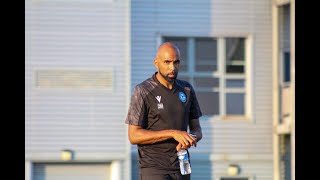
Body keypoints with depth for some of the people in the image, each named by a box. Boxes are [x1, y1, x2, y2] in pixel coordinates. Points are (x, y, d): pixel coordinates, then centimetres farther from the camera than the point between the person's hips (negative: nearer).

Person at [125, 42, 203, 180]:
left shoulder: (186, 90, 8)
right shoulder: (143, 92, -8)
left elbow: (196, 129, 14)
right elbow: (134, 136, -12)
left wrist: (192, 138, -12)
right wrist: (173, 134, -20)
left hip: (181, 167, 5)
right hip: (153, 168, -5)